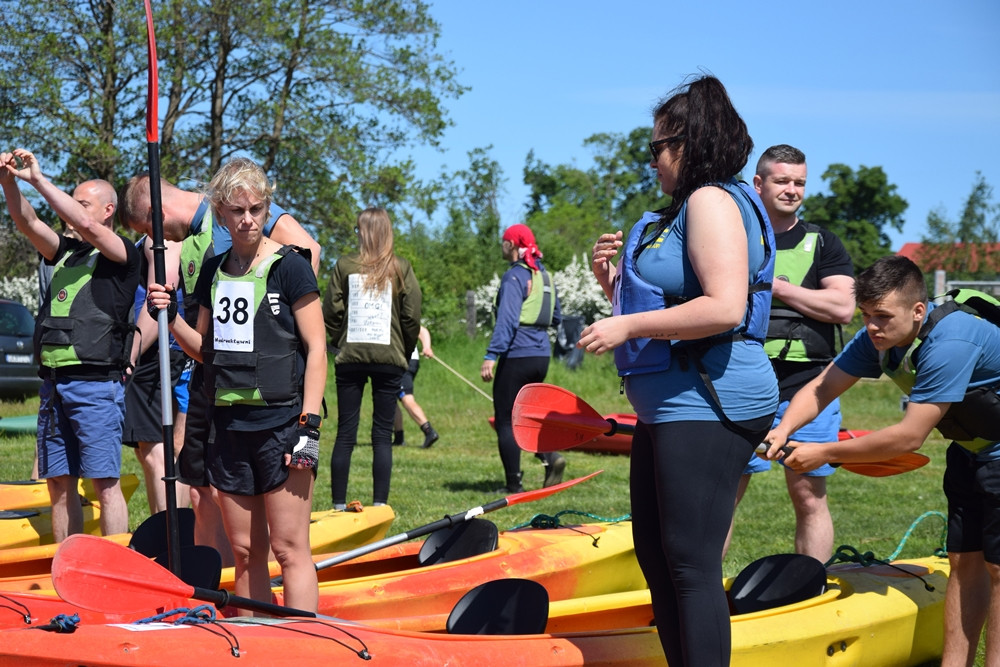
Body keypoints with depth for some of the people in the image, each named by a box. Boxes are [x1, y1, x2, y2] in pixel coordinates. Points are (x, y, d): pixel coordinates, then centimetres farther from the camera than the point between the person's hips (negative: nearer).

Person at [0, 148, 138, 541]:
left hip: (95, 384, -7)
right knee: (59, 482, 7)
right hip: (53, 383, 7)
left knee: (105, 482, -7)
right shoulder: (65, 252, 20)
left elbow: (87, 226, -17)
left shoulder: (122, 255, 0)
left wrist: (38, 179, -15)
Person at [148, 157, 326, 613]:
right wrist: (170, 318, 0)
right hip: (229, 422, 6)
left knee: (288, 548, -7)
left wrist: (309, 424, -14)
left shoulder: (289, 266, -5)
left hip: (281, 421, -6)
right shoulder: (214, 272, 12)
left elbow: (316, 348, -7)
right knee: (246, 552, 10)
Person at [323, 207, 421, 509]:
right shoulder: (401, 268, 1)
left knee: (345, 434, 5)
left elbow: (331, 312, 2)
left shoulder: (345, 266, 0)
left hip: (351, 357, 0)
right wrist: (404, 351, 13)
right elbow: (412, 317, 0)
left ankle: (339, 505, 6)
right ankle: (380, 504, 2)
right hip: (389, 359, 0)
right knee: (383, 434, 4)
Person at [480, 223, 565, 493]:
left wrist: (491, 355, -22)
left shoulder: (514, 276, -10)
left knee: (505, 420, 1)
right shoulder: (544, 275, 13)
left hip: (518, 353, -8)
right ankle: (550, 456, -5)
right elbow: (556, 318, 20)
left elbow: (507, 320, -20)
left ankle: (514, 483, 1)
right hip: (542, 354, 8)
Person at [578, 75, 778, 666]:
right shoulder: (684, 209, 21)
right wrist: (614, 282, 9)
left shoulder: (713, 200, -12)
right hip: (668, 410, 11)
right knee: (654, 552, 16)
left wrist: (628, 326, -19)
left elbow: (725, 308, -25)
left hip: (706, 407, -11)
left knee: (691, 564, -10)